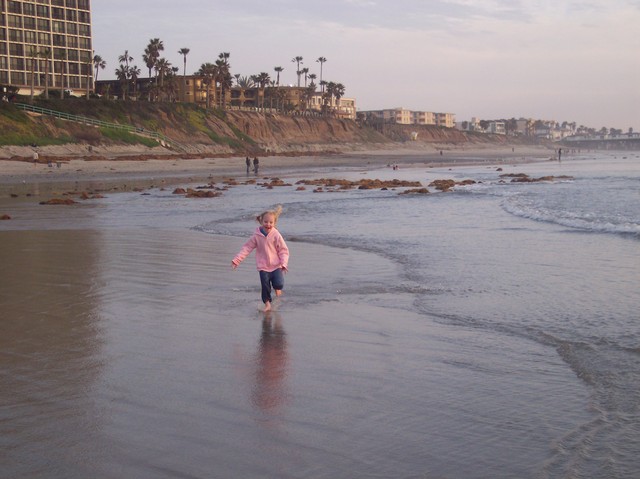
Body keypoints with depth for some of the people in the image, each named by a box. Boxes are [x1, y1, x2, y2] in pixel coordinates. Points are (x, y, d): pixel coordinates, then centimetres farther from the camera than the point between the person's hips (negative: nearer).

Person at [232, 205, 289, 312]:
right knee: (265, 286, -1)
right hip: (263, 267, 1)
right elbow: (246, 248, 0)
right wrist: (236, 260, -5)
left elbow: (283, 250, -3)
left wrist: (284, 263, -16)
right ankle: (267, 303, 21)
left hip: (276, 266, -1)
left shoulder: (276, 235, -8)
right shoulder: (256, 236, -5)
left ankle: (277, 288, 20)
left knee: (279, 284, -17)